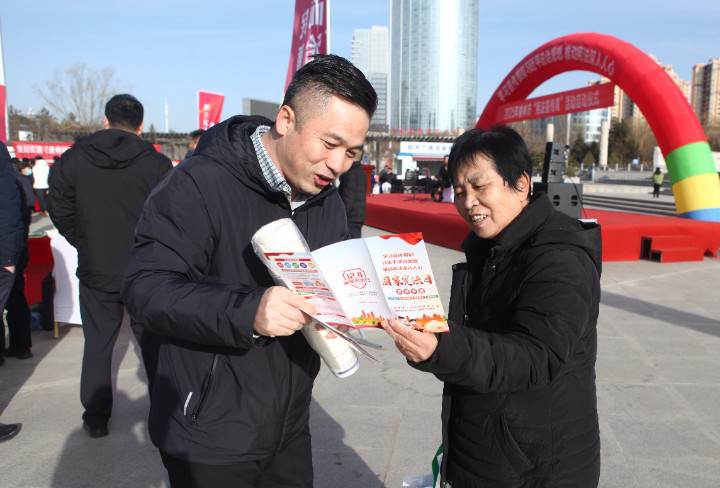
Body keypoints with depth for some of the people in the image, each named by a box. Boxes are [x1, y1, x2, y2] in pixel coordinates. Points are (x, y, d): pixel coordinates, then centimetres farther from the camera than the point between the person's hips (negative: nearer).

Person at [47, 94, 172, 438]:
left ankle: (96, 418, 23)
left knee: (97, 344, 14)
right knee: (152, 342, 13)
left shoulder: (72, 159, -3)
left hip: (96, 271, 1)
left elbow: (61, 212, 2)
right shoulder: (156, 164, -11)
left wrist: (86, 245, 14)